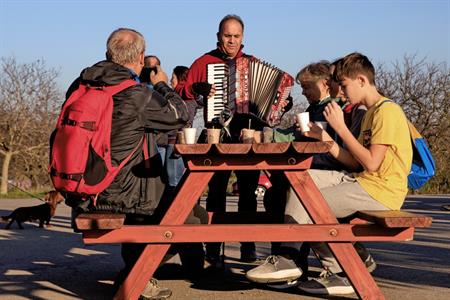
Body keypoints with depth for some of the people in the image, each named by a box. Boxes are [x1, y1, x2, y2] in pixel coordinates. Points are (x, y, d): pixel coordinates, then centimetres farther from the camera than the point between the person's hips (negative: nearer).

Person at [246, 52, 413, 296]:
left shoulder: (387, 111, -12)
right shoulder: (370, 113, 20)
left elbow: (371, 163, -19)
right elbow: (355, 163, 13)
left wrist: (340, 128, -13)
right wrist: (324, 138, 5)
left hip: (381, 191, -10)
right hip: (363, 182, 10)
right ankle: (288, 256, -8)